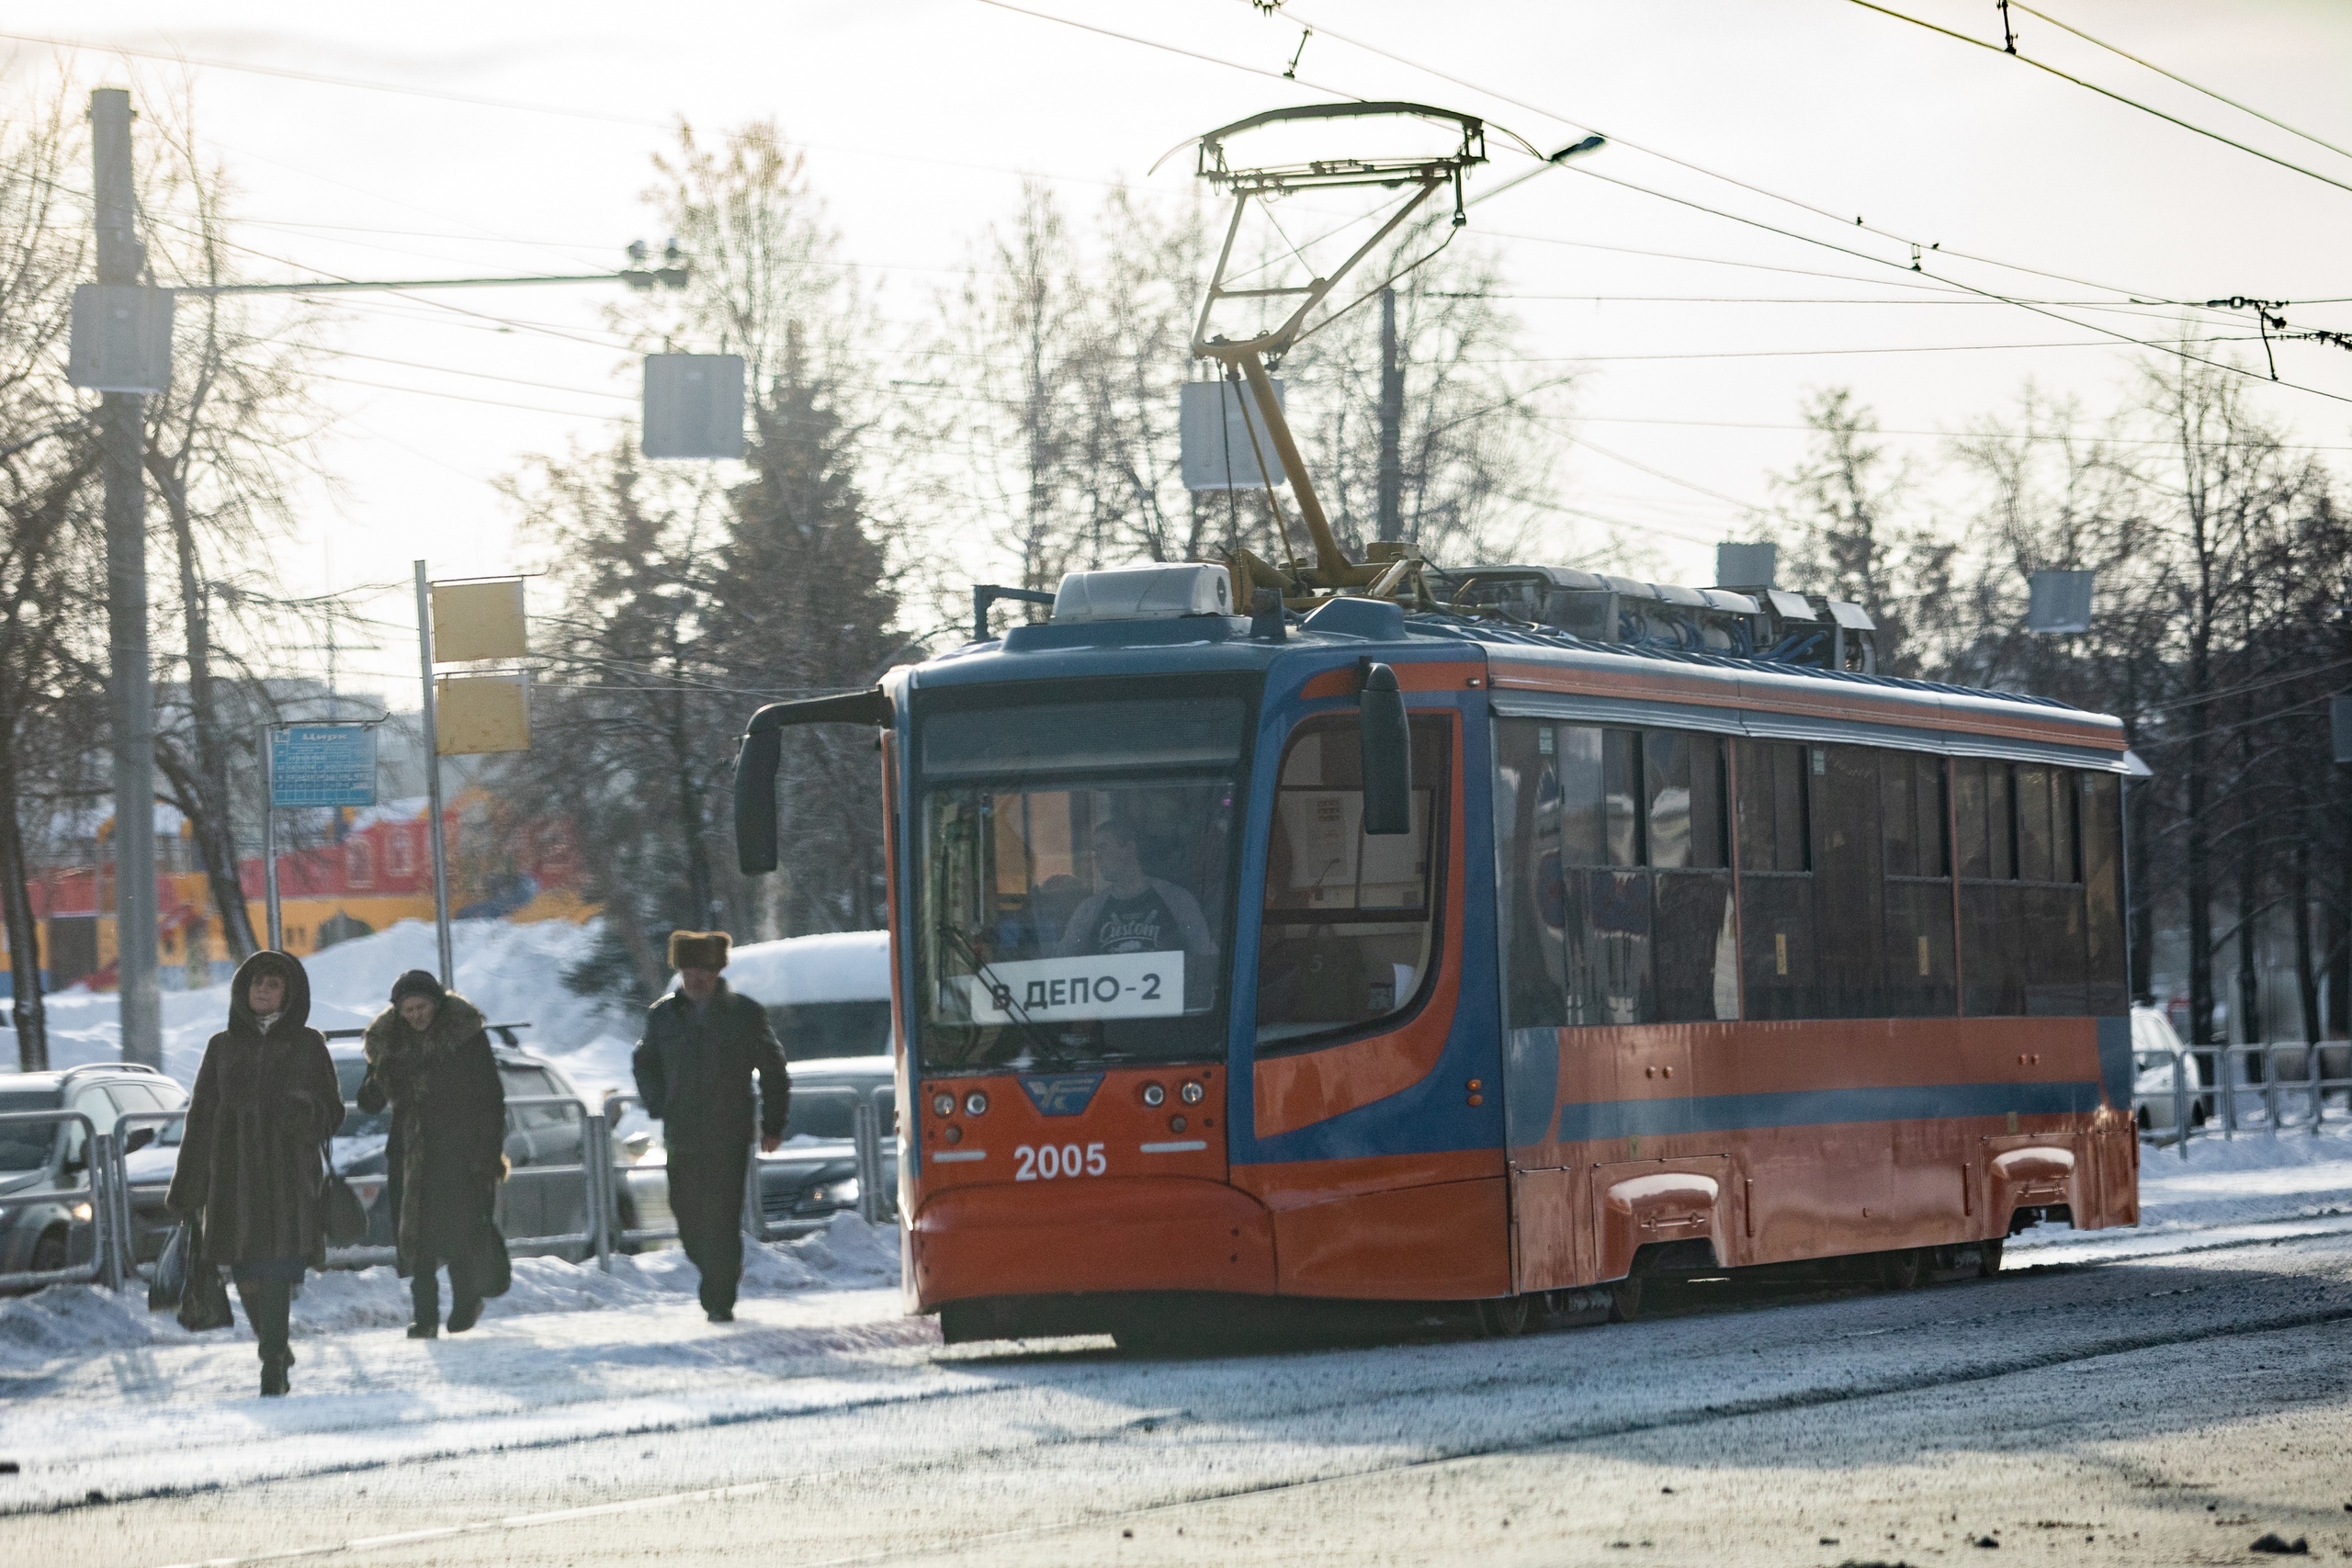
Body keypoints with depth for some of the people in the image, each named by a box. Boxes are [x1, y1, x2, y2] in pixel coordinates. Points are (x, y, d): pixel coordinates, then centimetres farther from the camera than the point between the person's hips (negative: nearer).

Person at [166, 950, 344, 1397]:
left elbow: (332, 1112, 9)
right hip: (234, 1171, 2)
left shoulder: (307, 1045, 10)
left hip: (288, 1171, -2)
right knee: (246, 1274, 1)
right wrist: (184, 1187, 8)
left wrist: (305, 1110, -16)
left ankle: (272, 1364, -18)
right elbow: (201, 1117, 13)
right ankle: (277, 1350, 26)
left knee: (276, 1269, -16)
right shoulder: (223, 1047, 14)